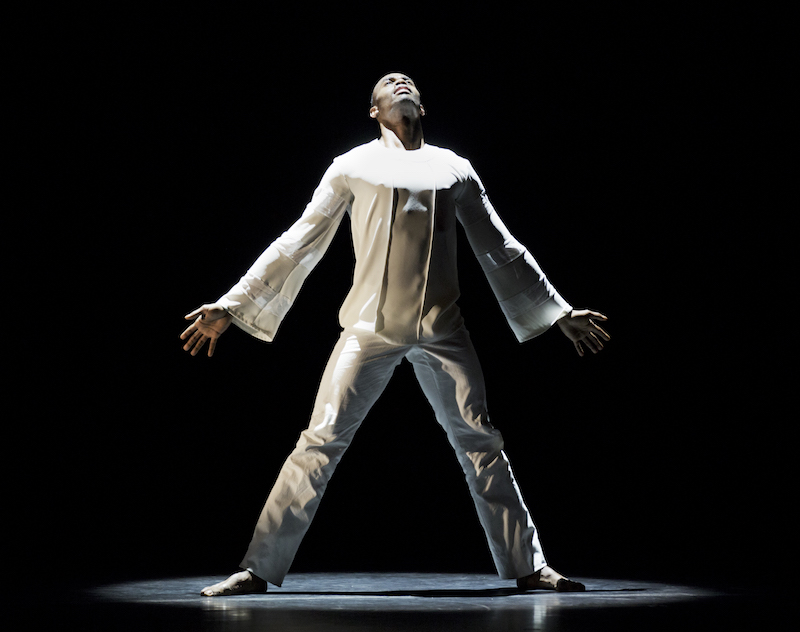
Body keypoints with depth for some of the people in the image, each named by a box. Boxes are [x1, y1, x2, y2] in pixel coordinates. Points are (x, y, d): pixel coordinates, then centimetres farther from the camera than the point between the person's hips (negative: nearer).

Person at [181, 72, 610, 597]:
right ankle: (258, 569, -3)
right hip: (371, 327, -2)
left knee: (481, 443, 1)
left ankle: (529, 567, 9)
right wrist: (231, 305, 5)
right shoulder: (354, 167, 12)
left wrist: (558, 312, 19)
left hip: (442, 331, 2)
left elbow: (501, 250, 21)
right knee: (320, 443, -8)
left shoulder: (455, 169, 17)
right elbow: (298, 244, 10)